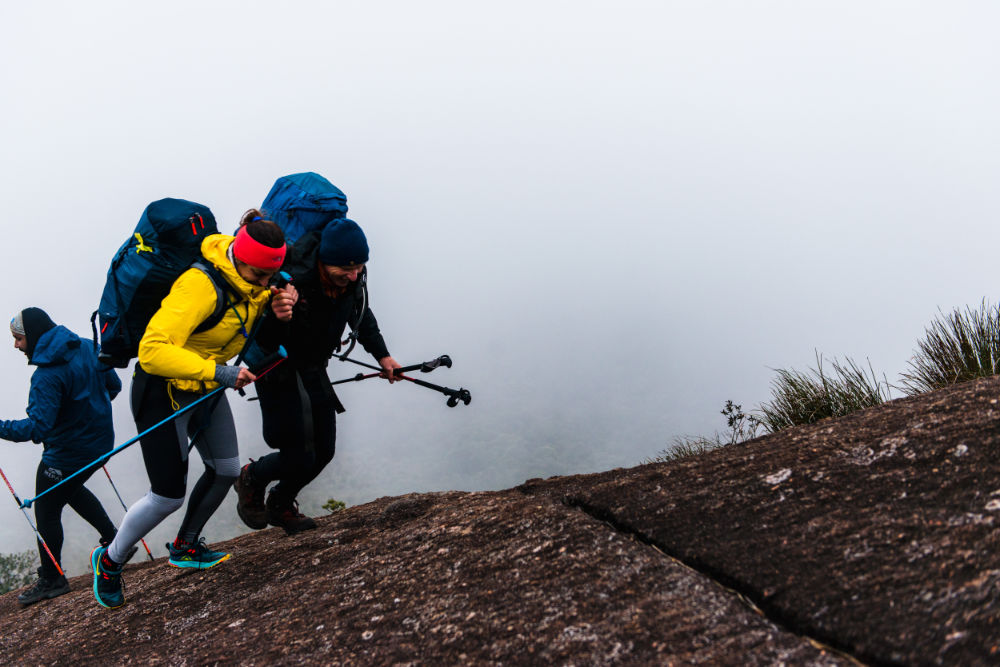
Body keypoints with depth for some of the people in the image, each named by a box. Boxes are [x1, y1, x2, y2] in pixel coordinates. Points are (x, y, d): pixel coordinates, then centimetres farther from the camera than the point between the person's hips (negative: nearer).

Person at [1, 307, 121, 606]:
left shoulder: (48, 375, -27)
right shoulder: (88, 349, -3)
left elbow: (37, 427, -32)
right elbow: (113, 385, 9)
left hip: (66, 455, -9)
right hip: (100, 443, 9)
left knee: (46, 512, 8)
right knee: (71, 489, 33)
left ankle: (51, 579, 21)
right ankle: (113, 538, 35)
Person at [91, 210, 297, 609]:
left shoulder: (252, 280, -10)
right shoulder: (200, 286, -34)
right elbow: (152, 351, -41)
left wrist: (281, 301, -11)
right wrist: (217, 373, -44)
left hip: (206, 386, 8)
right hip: (163, 390, -8)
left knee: (226, 471, 14)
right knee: (169, 496, -1)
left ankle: (185, 547, 38)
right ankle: (109, 560, 25)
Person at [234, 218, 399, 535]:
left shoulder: (353, 279, -12)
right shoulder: (290, 278, -33)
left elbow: (362, 313, 11)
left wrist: (381, 354, 14)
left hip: (313, 370, 6)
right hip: (277, 370, -6)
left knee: (323, 451, 9)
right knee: (299, 458, -7)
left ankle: (281, 504, 37)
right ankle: (251, 479, 27)